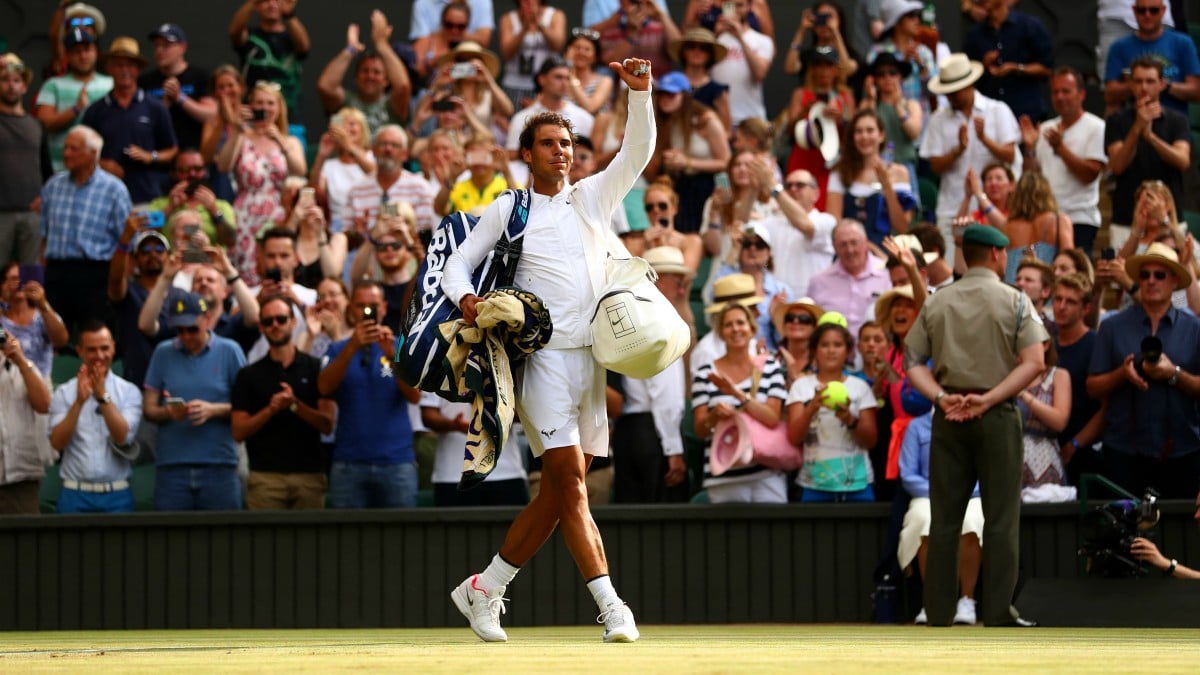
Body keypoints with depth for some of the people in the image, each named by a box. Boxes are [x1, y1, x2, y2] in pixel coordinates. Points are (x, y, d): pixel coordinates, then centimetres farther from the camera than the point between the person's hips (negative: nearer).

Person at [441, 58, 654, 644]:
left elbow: (637, 153, 5)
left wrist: (640, 94, -9)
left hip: (591, 356, 5)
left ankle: (484, 589, 18)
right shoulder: (506, 209, 8)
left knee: (558, 489, 6)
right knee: (569, 475, -15)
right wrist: (465, 298, -11)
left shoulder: (593, 198, 15)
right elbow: (458, 262, 11)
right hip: (541, 352, -5)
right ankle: (610, 605, -20)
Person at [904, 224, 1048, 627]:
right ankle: (998, 614, -3)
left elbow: (913, 362, 3)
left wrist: (941, 396, -9)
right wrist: (988, 399, -14)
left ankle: (939, 613, 7)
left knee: (944, 518, 7)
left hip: (948, 415, 3)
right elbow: (1034, 362, -12)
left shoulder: (936, 302, 8)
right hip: (997, 415, -3)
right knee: (1001, 518, 0)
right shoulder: (1013, 301, -2)